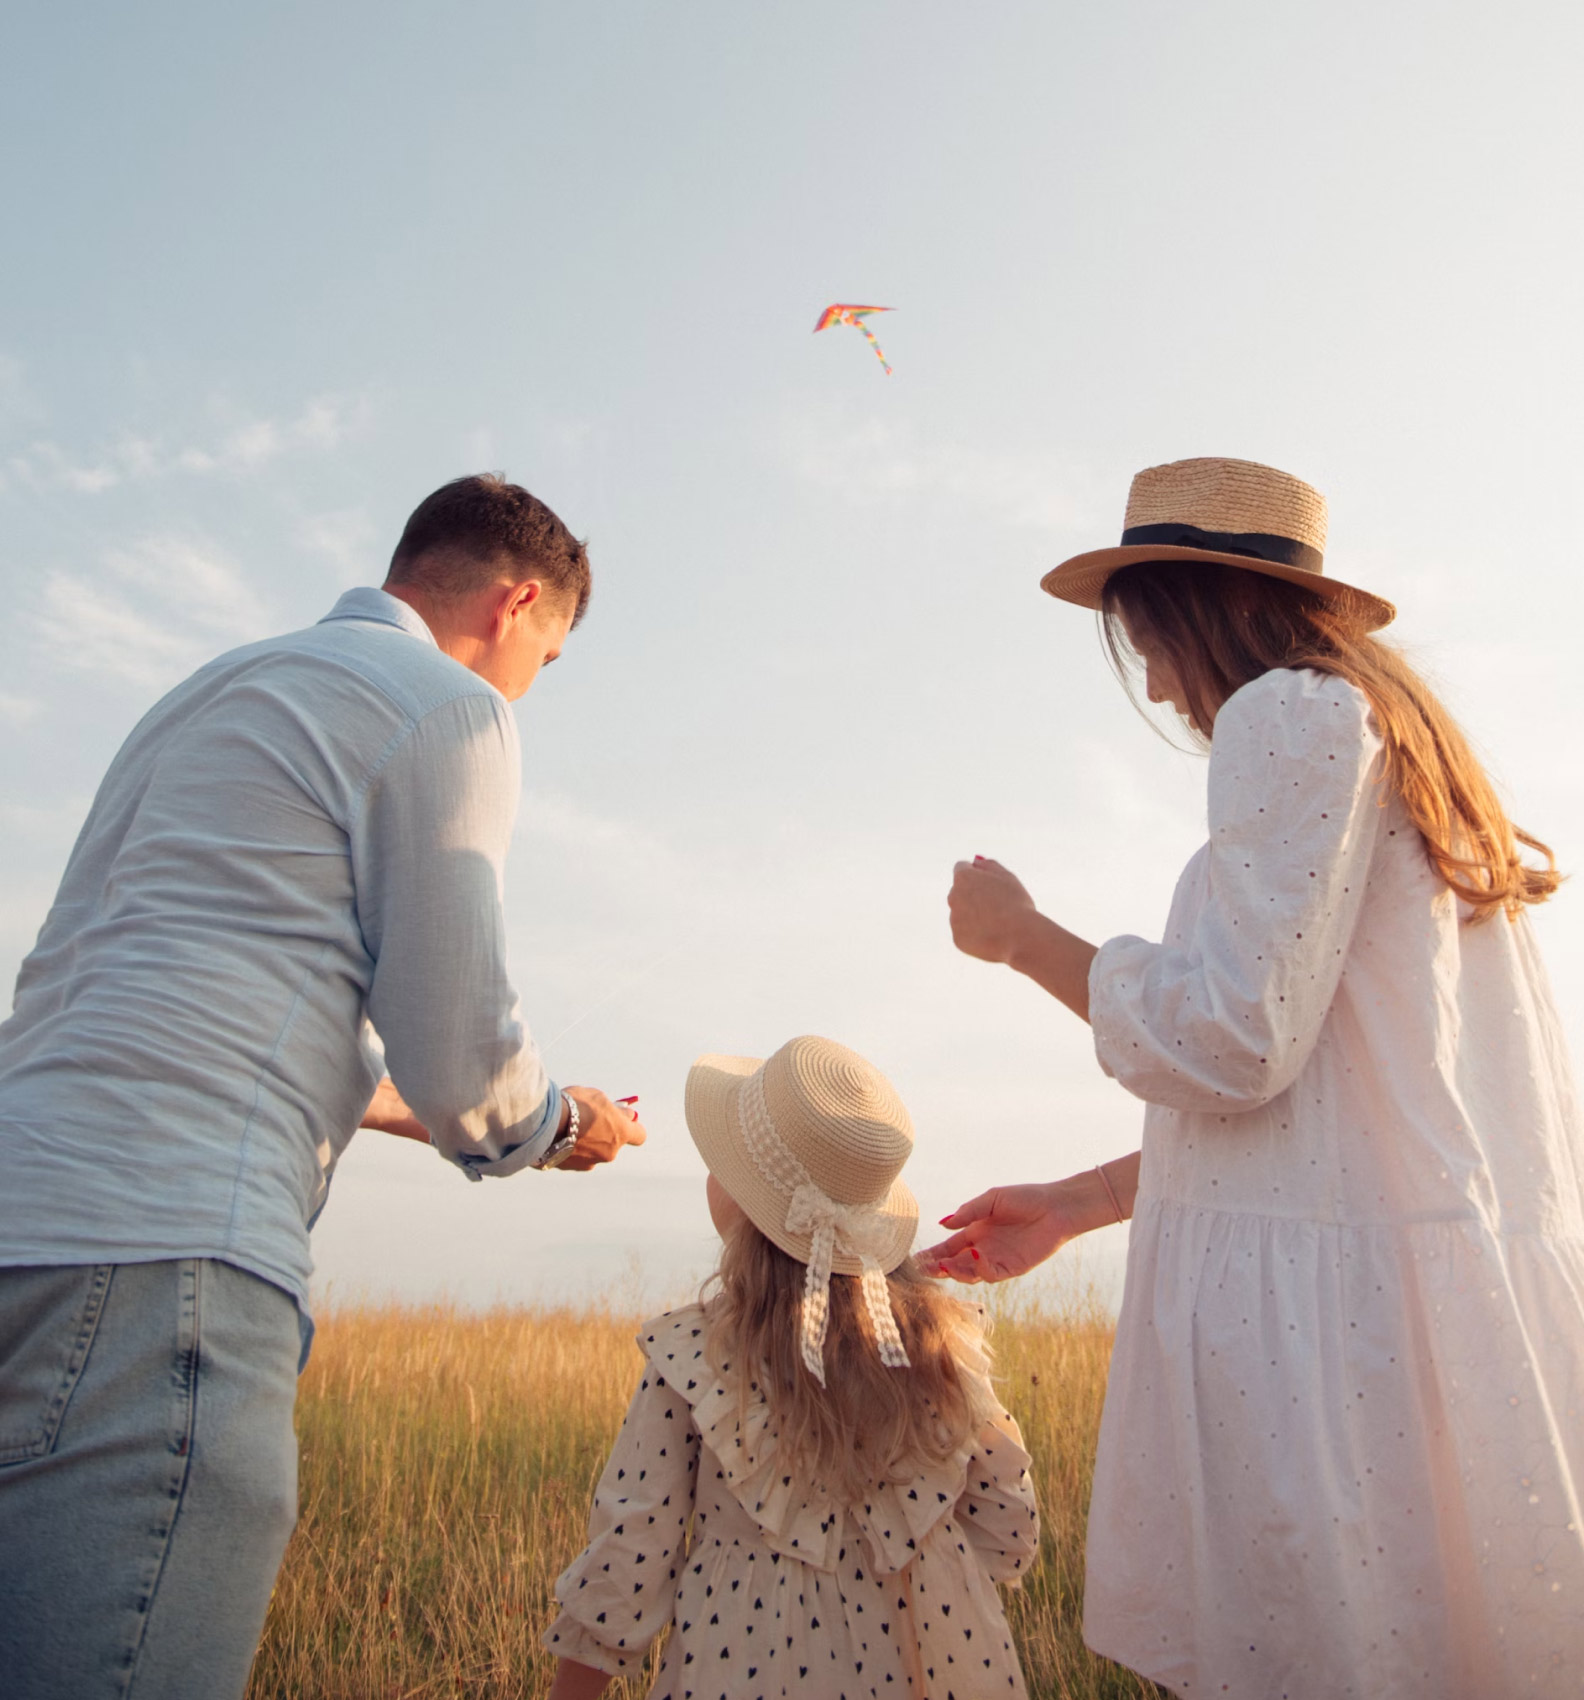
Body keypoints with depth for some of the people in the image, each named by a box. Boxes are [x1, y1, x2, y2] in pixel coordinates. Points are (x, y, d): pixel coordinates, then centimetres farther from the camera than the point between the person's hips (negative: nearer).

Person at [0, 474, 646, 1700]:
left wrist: (394, 1103, 44)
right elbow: (463, 1056, -4)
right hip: (157, 1248, -10)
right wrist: (562, 1125, 20)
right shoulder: (449, 705, 1)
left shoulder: (213, 691, 29)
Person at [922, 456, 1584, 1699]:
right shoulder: (1402, 745, 21)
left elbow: (1229, 1043, -16)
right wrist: (1072, 1209, 23)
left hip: (1336, 1313, -10)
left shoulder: (1292, 713, -9)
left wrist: (1024, 936, 0)